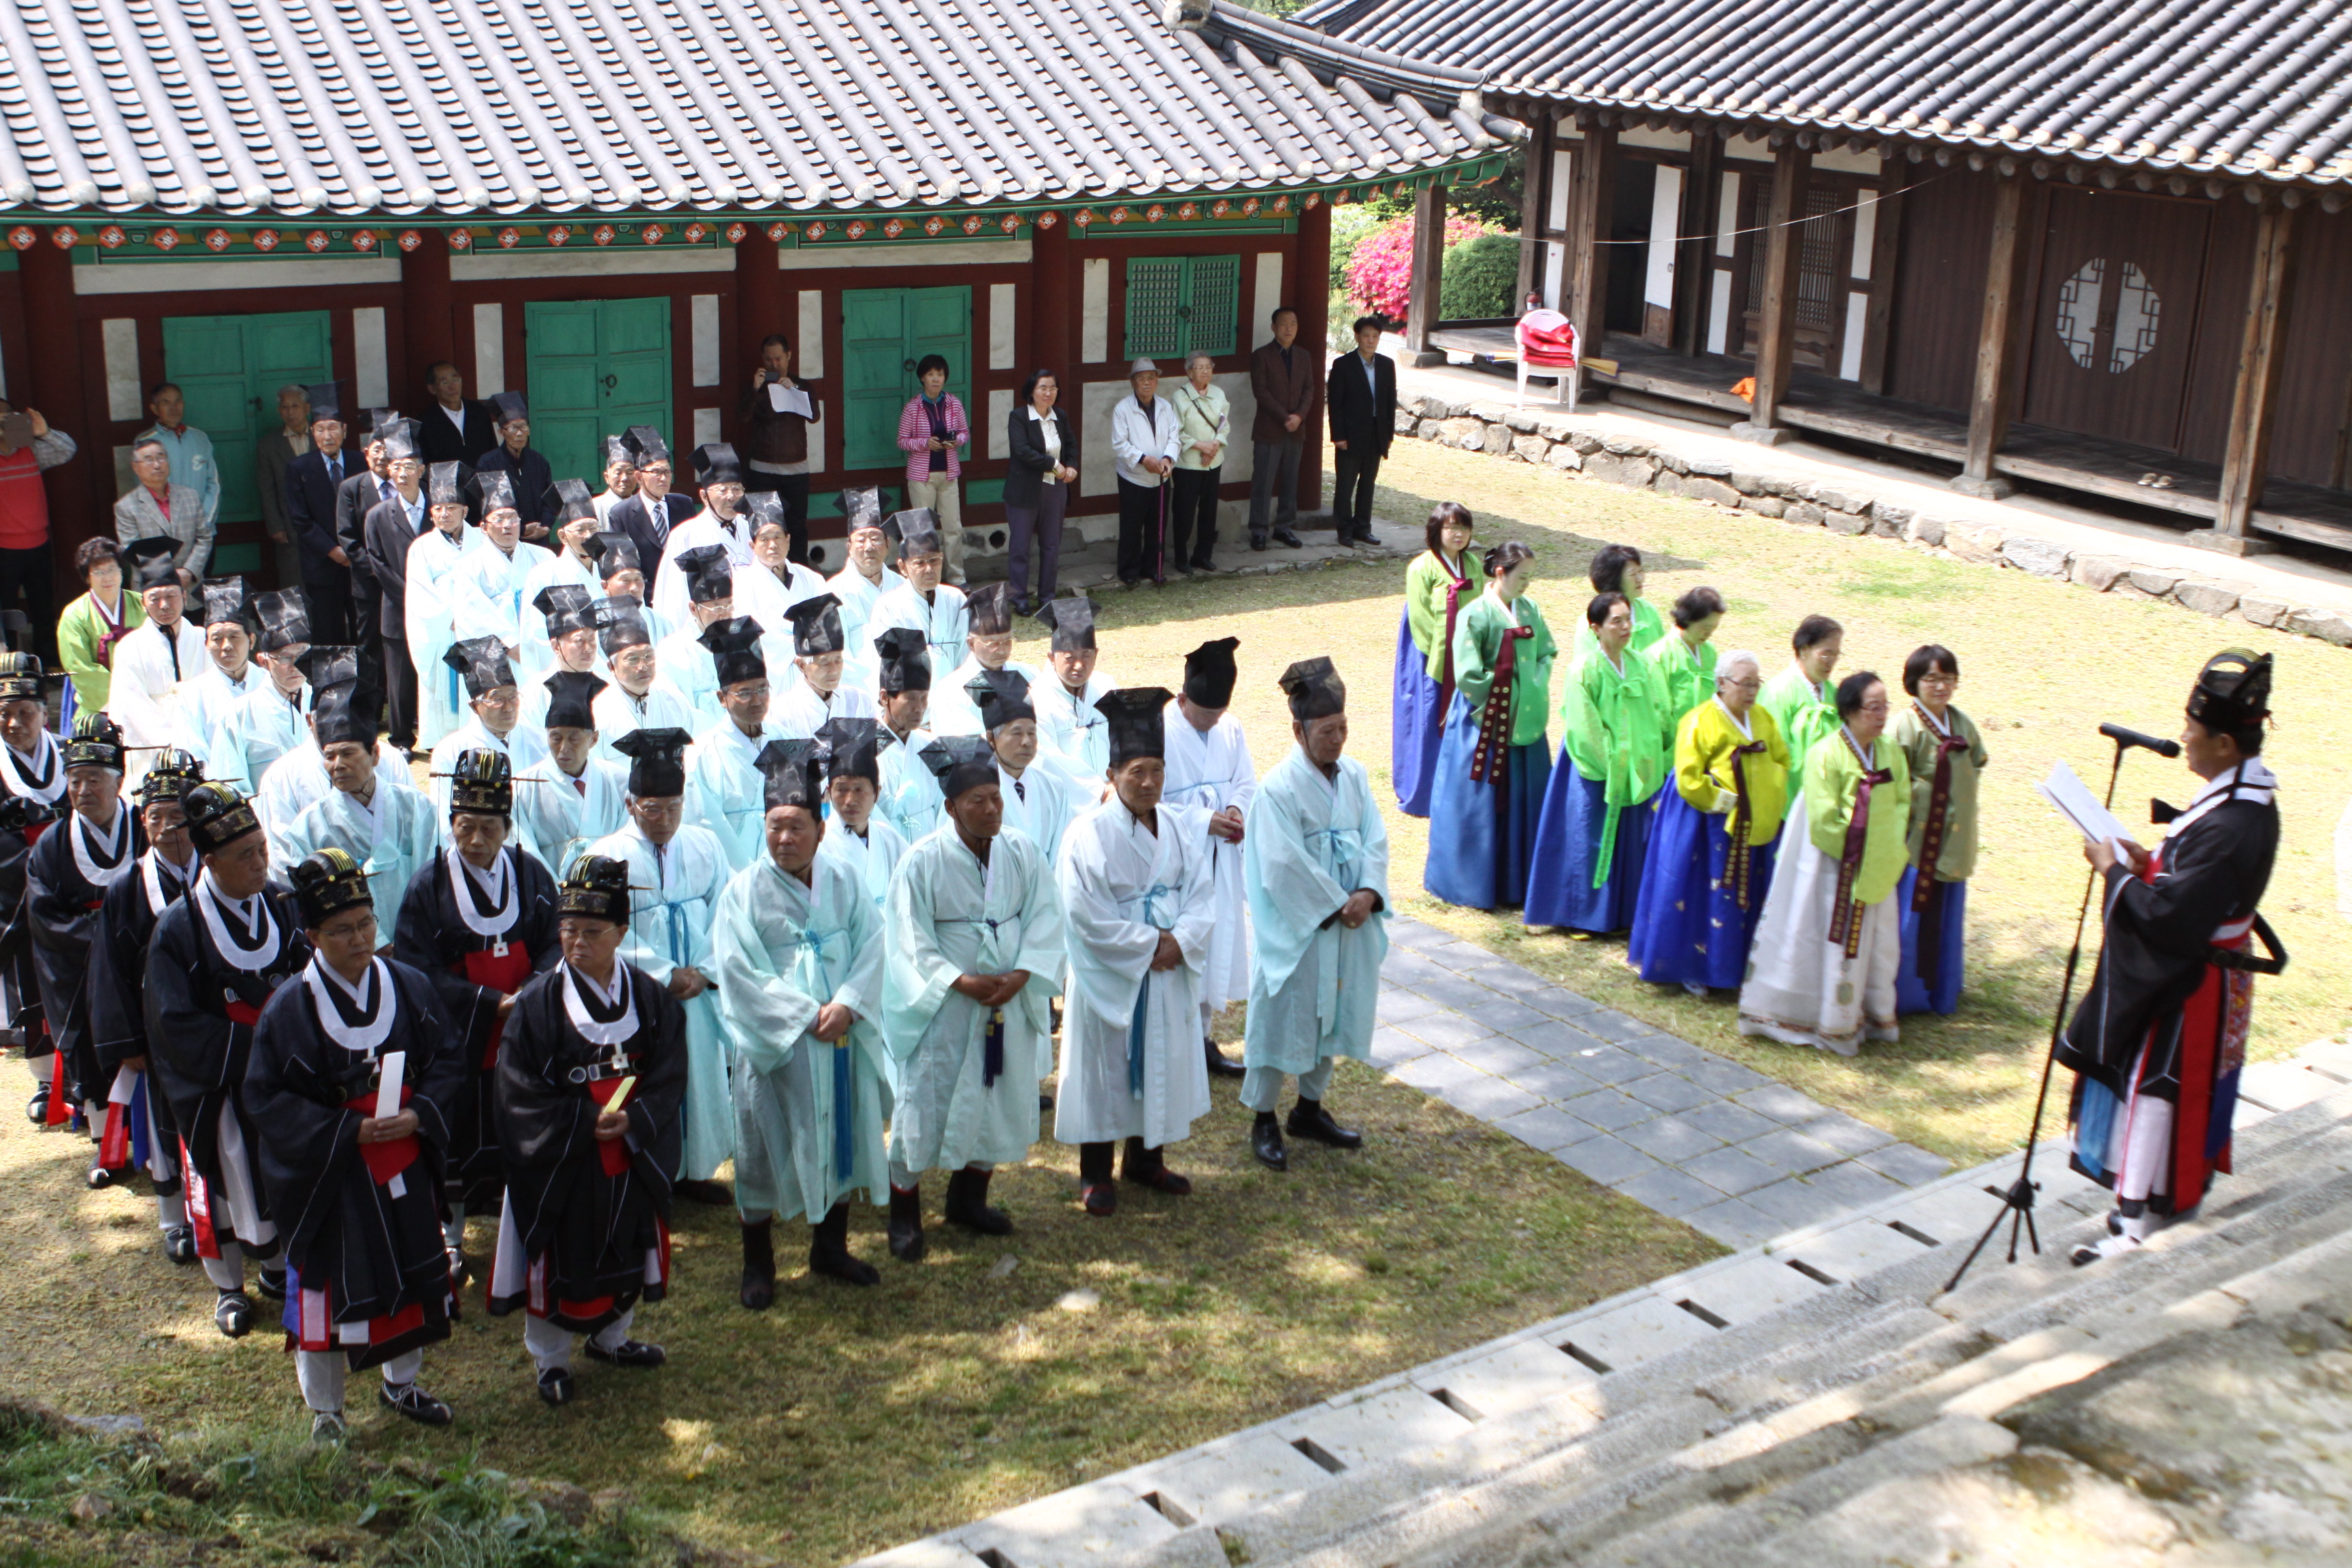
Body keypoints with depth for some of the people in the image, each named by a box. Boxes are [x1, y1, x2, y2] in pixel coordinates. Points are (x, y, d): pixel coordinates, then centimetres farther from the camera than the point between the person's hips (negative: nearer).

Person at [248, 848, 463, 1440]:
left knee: (414, 1277, 17)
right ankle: (325, 1413, 25)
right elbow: (267, 1096, -13)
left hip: (406, 1168, 4)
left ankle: (402, 1384, 41)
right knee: (328, 1292, 5)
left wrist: (419, 1114, -17)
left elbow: (449, 1064, 1)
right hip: (329, 1177, -4)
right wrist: (347, 1131, -20)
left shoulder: (409, 986, -3)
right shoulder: (289, 1008, -13)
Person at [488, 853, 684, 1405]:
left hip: (632, 1159, 4)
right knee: (558, 1264, 7)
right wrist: (586, 1122, -21)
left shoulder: (650, 997, -3)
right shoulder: (537, 1003, -12)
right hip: (559, 1165, -3)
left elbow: (669, 1076, -3)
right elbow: (521, 1092, -13)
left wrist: (632, 1120, -20)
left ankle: (612, 1337, 42)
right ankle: (551, 1360, 27)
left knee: (630, 1252, 18)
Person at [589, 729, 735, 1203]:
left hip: (699, 992, 4)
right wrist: (667, 974, -14)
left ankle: (695, 1171, 22)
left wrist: (704, 970, -10)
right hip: (639, 998, -4)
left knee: (702, 1075, 9)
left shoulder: (705, 846, 5)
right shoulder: (607, 856, -7)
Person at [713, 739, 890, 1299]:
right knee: (766, 1147, 3)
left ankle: (830, 1248, 28)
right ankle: (757, 1263, 16)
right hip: (776, 1044, -4)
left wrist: (847, 1006, -17)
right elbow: (738, 970, -13)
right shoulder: (745, 890, -6)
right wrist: (805, 1016, -16)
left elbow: (871, 946, -1)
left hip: (843, 1039, 4)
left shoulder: (844, 882, 5)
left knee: (841, 1139, 11)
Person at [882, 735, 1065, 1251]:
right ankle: (904, 1213, 15)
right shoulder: (923, 862, -11)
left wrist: (1021, 975, -15)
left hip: (1010, 1003, 4)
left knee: (1001, 1101, 12)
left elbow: (1044, 919, -1)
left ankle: (968, 1199, 31)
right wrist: (962, 981, -20)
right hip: (941, 1009, -4)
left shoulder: (1023, 854, 0)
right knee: (926, 1104, 0)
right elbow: (911, 940, -11)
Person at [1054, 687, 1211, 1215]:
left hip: (1169, 973, 5)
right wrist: (1149, 943, -16)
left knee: (1164, 1063, 15)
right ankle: (1095, 1174, 18)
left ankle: (1147, 1159, 32)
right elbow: (1087, 915, -18)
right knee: (1106, 1068, 5)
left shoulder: (1182, 827, 2)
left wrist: (1181, 942, -16)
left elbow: (1202, 894, 0)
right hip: (1110, 975, -5)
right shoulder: (1090, 833, -15)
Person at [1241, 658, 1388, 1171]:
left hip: (1351, 923, 6)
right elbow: (1285, 865, -20)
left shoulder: (1354, 776, 2)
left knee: (1332, 1016, 16)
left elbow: (1375, 841, 2)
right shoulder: (1279, 788, -18)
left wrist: (1367, 894, -14)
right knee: (1283, 1019, 4)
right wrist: (1335, 905, -17)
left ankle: (1310, 1108, 33)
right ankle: (1263, 1119, 19)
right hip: (1297, 928, -6)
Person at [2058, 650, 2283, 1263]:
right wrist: (2150, 865, -1)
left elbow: (2170, 917, -29)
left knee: (2156, 1099, 2)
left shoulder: (2229, 827, -31)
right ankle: (2177, 1203, 38)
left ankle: (2139, 1231, 13)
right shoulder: (2243, 797, 1)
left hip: (2187, 992, -10)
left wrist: (2115, 870, -16)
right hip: (2196, 978, 10)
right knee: (2184, 1099, 22)